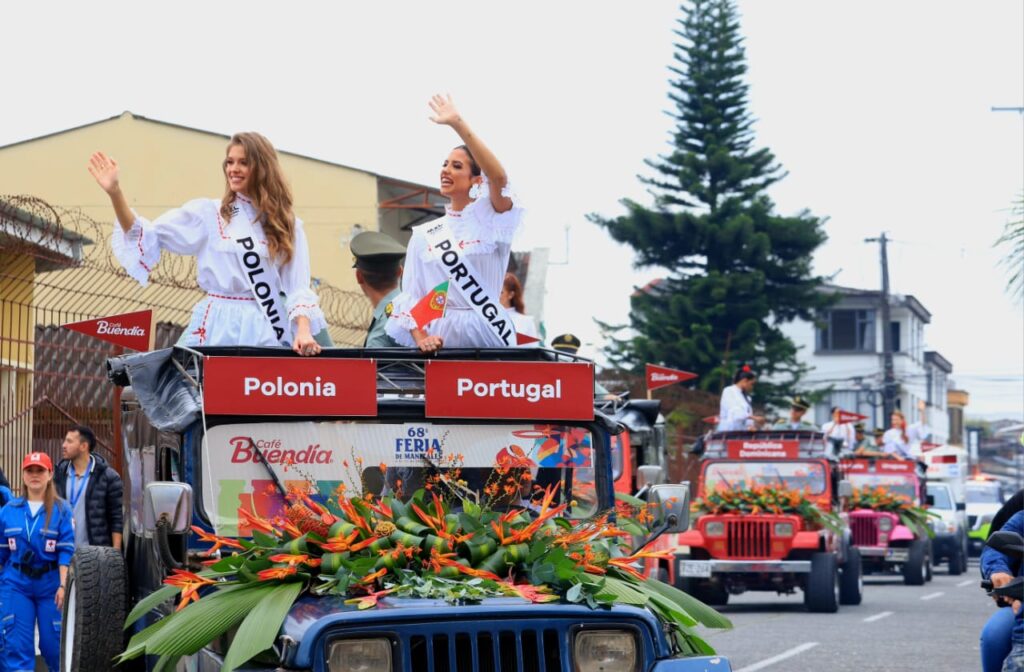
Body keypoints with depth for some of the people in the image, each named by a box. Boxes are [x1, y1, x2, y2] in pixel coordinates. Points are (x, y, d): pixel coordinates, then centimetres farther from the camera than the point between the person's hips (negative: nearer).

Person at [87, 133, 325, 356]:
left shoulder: (287, 226, 9)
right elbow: (147, 237, 0)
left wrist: (304, 331, -15)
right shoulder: (208, 213, 7)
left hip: (267, 331, 1)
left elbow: (297, 287, 3)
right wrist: (115, 193, -13)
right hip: (218, 329, -1)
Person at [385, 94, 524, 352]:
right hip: (441, 338, 3)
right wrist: (421, 338, -12)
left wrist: (458, 123, -22)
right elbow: (411, 297, 8)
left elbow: (499, 178, -19)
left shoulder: (489, 217, 2)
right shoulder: (423, 235, 12)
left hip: (488, 336, -3)